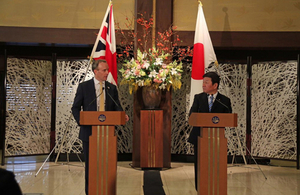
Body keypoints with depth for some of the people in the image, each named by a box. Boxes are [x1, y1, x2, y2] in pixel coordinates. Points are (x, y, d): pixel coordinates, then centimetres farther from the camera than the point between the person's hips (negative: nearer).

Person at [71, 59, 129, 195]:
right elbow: (75, 108, 2)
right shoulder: (84, 86, 0)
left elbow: (117, 108, 6)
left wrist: (123, 116, -16)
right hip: (89, 131, -2)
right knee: (90, 164, 7)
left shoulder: (112, 88, 7)